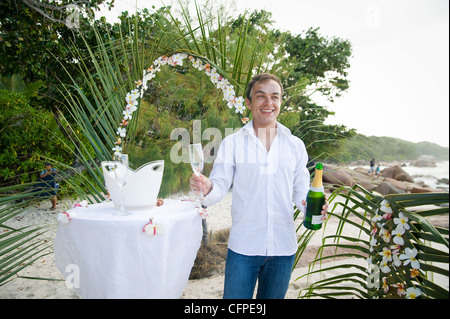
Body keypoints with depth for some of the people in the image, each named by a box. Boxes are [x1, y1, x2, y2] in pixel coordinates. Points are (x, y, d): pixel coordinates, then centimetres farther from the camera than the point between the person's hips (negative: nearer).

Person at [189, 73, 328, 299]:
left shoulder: (295, 145, 6)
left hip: (283, 247, 3)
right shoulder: (232, 143, -1)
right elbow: (220, 186, -4)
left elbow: (301, 189, 10)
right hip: (243, 246, -2)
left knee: (273, 297, 19)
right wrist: (206, 189, -27)